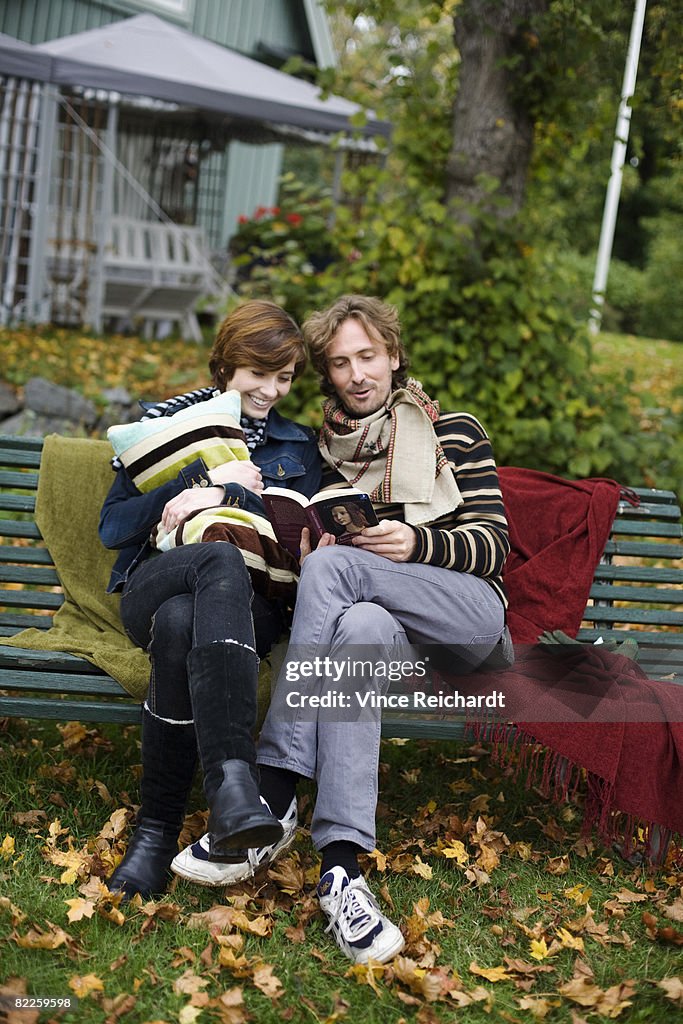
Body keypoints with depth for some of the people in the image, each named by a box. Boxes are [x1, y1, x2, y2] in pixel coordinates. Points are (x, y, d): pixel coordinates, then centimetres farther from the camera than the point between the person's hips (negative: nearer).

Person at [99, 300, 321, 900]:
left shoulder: (299, 449, 22)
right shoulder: (166, 423, 18)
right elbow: (113, 527, 6)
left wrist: (226, 495, -10)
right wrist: (205, 477, -3)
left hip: (251, 604, 1)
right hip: (151, 588, 0)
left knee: (181, 623, -39)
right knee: (223, 560, -40)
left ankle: (158, 830, -39)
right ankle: (234, 778, -53)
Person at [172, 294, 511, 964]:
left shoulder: (454, 431, 11)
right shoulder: (329, 451, 21)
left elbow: (492, 545, 3)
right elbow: (317, 543, 21)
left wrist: (416, 543, -16)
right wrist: (315, 540, -4)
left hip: (468, 611, -3)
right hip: (382, 614, 3)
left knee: (333, 568, -32)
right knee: (358, 628, -37)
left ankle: (275, 801, -37)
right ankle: (339, 867, -46)